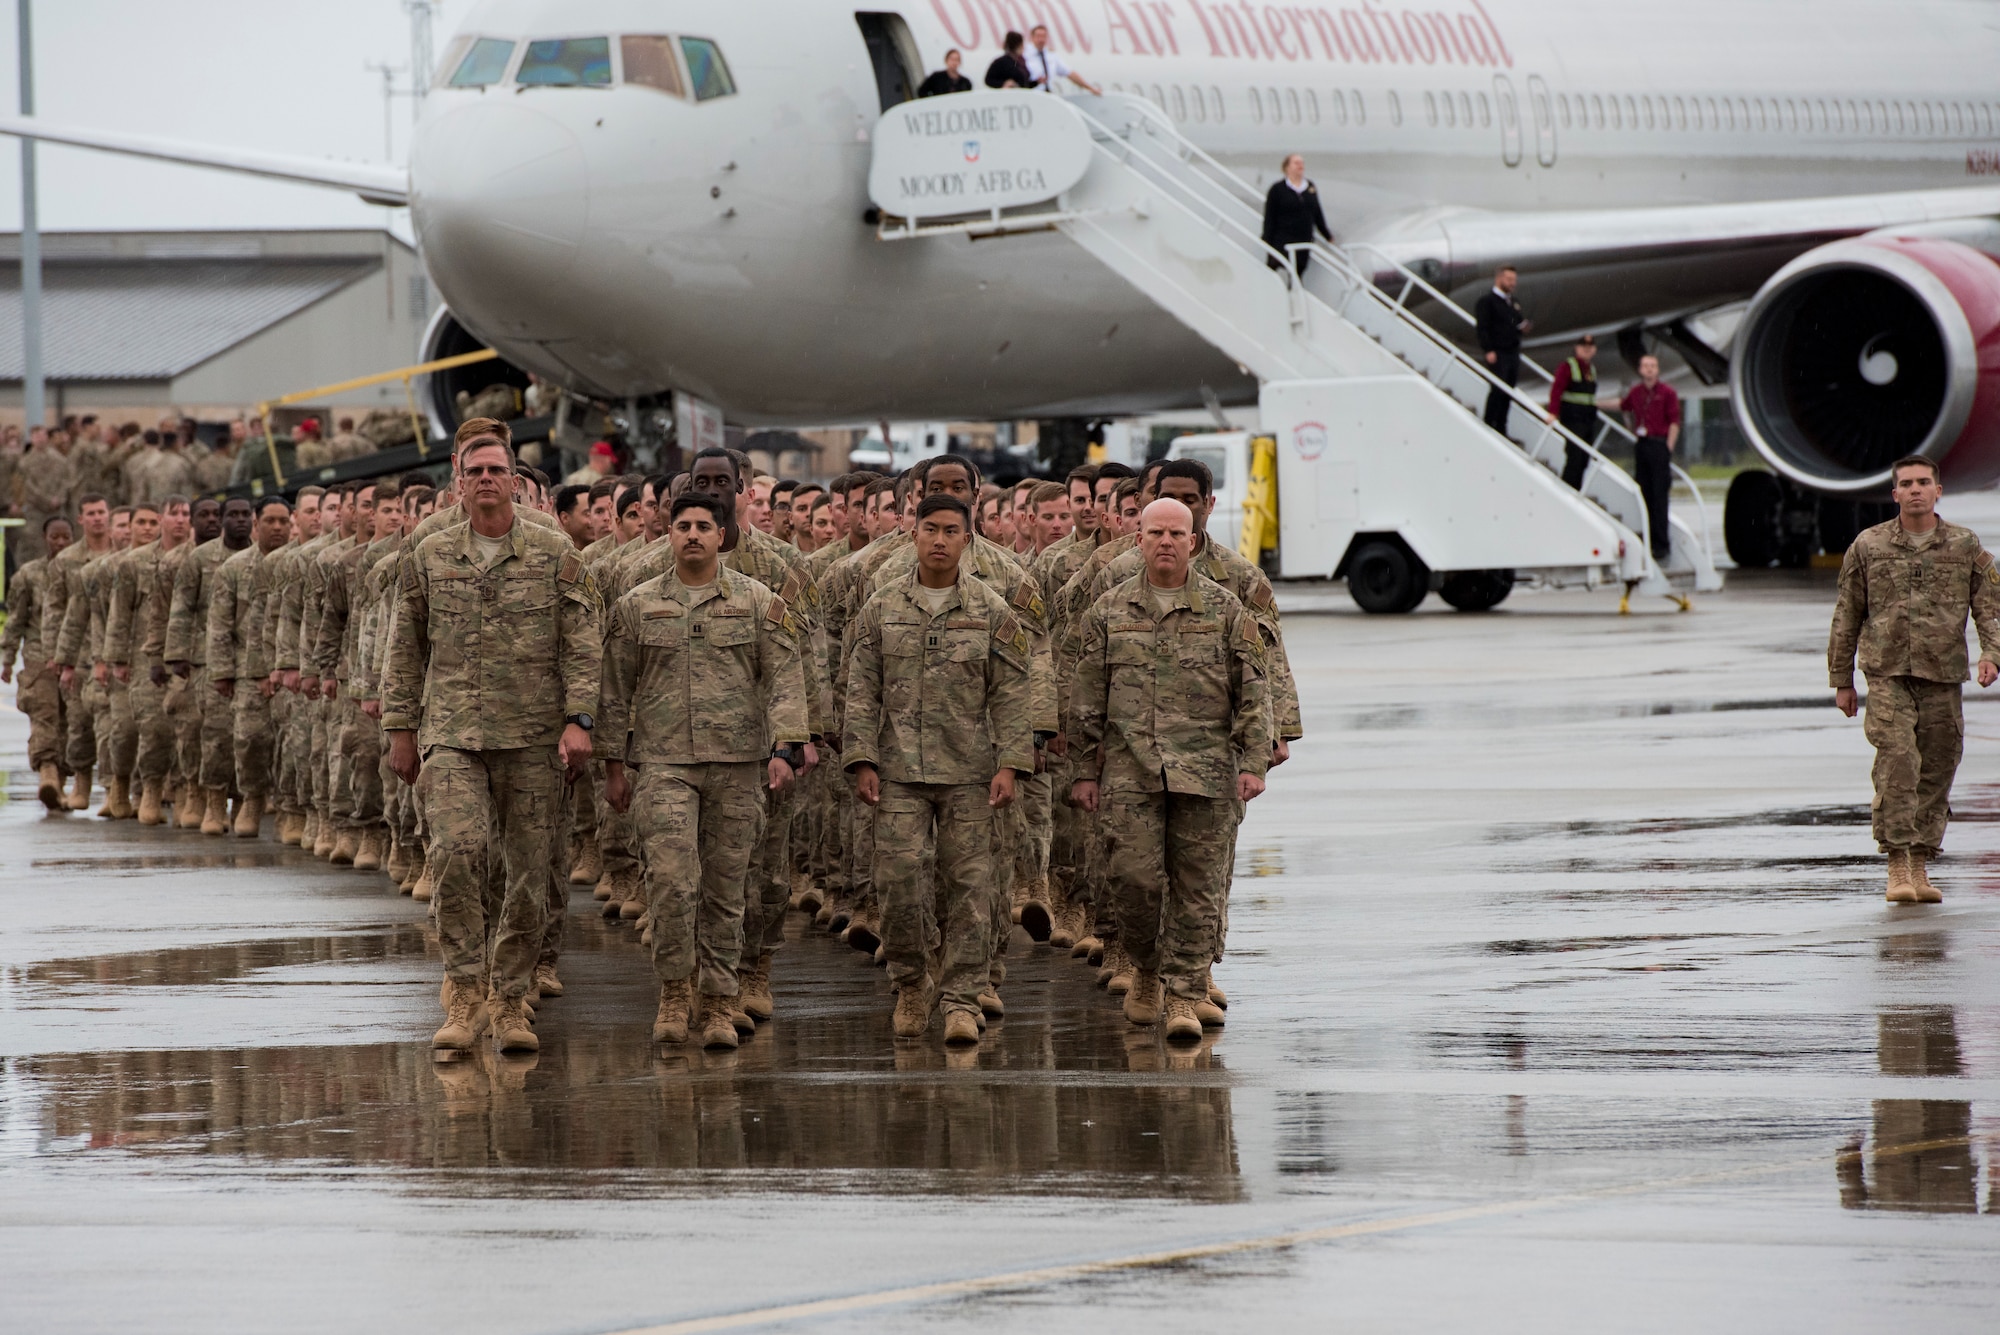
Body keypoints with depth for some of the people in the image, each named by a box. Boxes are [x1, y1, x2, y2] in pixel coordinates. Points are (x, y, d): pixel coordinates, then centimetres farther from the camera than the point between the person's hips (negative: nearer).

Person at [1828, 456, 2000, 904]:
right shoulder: (1868, 547, 6)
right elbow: (1846, 616, 12)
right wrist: (1841, 681, 11)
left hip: (1944, 678, 2)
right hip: (1888, 674, -2)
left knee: (1937, 772, 4)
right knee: (1897, 765, -16)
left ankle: (1920, 867, 14)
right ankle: (1897, 866, -14)